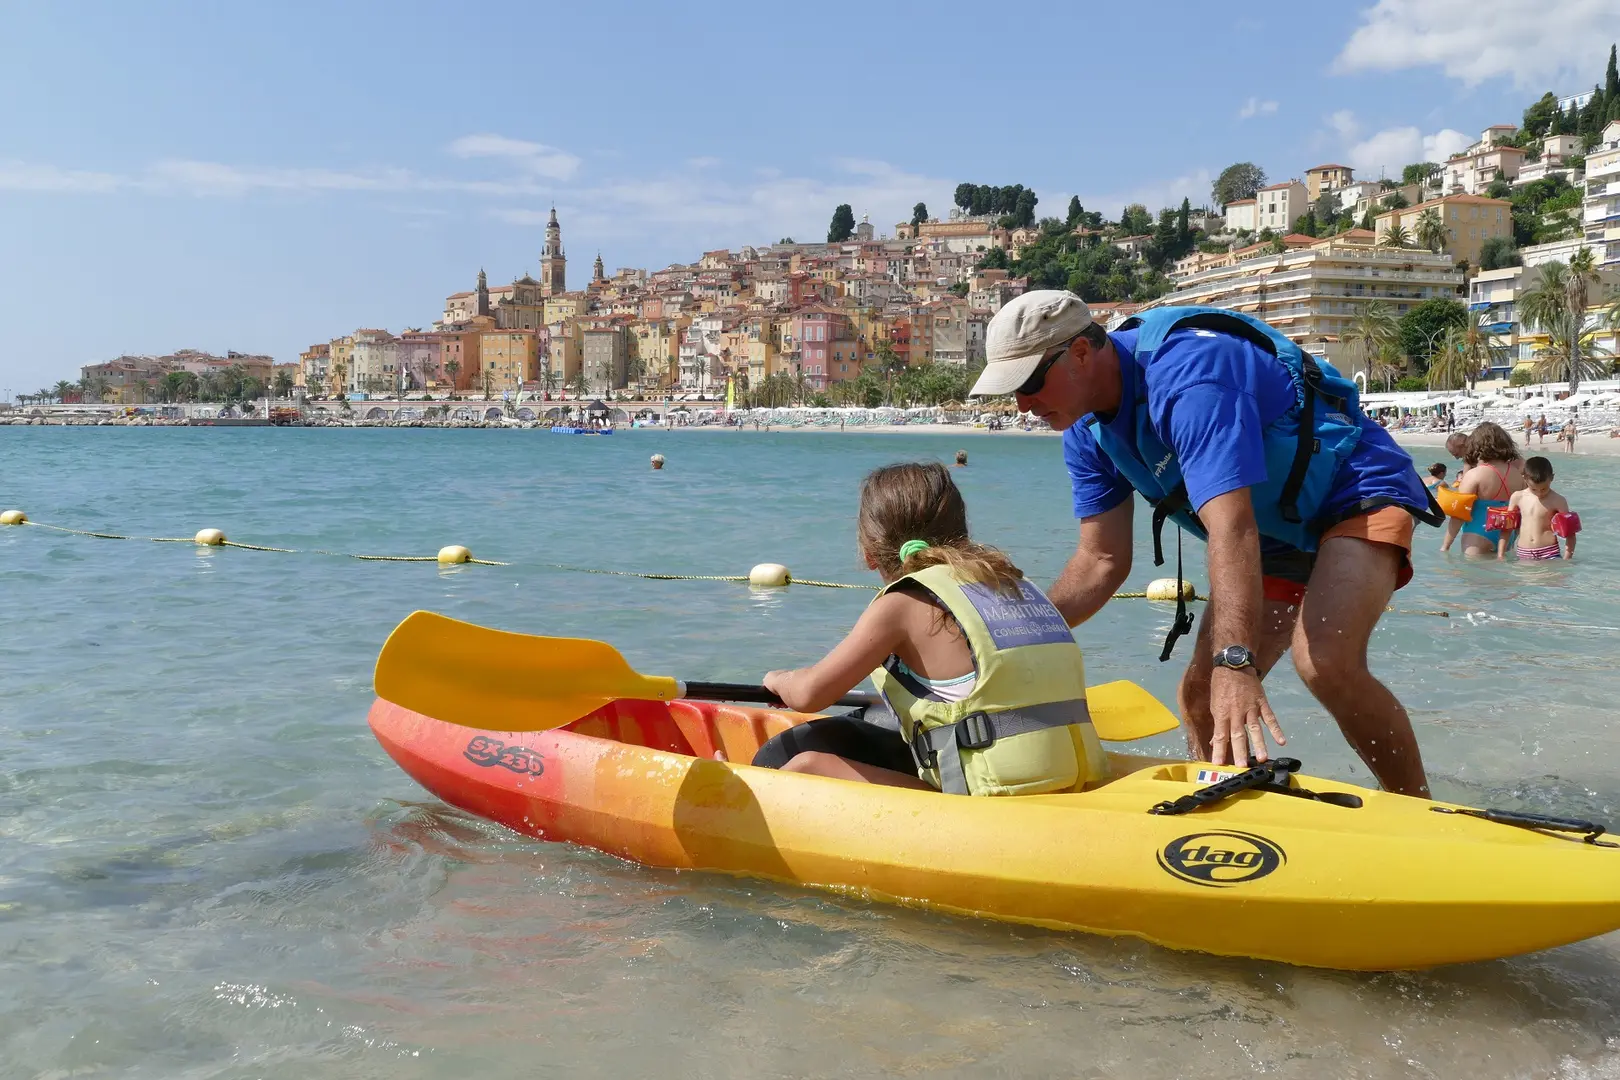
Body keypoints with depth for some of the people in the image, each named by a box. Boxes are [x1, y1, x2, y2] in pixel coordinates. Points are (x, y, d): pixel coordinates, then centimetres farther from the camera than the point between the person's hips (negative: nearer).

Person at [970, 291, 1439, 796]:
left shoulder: (1184, 375, -32)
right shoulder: (1087, 432, -4)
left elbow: (1232, 528, -41)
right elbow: (1102, 560, -1)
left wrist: (1236, 663, -49)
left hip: (1357, 494, -8)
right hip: (1275, 535, 9)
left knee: (1325, 664, -31)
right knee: (1202, 696, 0)